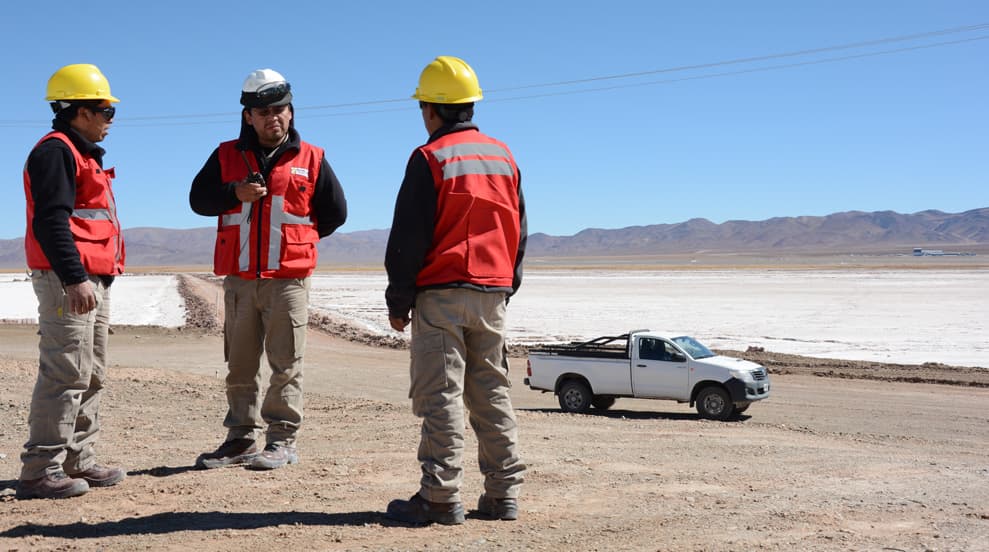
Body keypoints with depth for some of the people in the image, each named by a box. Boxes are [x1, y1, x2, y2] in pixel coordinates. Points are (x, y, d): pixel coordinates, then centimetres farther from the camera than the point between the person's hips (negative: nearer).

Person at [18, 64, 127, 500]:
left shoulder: (82, 154, 22)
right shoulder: (56, 151, -9)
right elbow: (50, 221, -20)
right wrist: (74, 279, -26)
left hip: (92, 279, 11)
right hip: (67, 281, -11)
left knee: (91, 377, 12)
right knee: (66, 374, -12)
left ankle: (79, 462, 19)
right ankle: (40, 471, -9)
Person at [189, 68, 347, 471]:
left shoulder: (311, 159, 5)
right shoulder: (227, 156, 10)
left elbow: (335, 212, 10)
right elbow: (198, 198, 5)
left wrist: (296, 238, 8)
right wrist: (235, 193, -11)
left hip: (288, 280, -2)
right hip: (239, 279, 3)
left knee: (286, 364, 0)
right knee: (240, 365, 9)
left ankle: (282, 441, 7)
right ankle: (241, 438, 19)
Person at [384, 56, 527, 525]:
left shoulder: (430, 159, -8)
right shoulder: (504, 157, 12)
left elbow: (408, 237, -10)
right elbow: (518, 231, 17)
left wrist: (398, 301, -3)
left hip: (441, 294, -6)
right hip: (493, 294, 6)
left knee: (441, 397, -3)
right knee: (493, 395, 11)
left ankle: (440, 498, -3)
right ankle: (503, 494, 13)